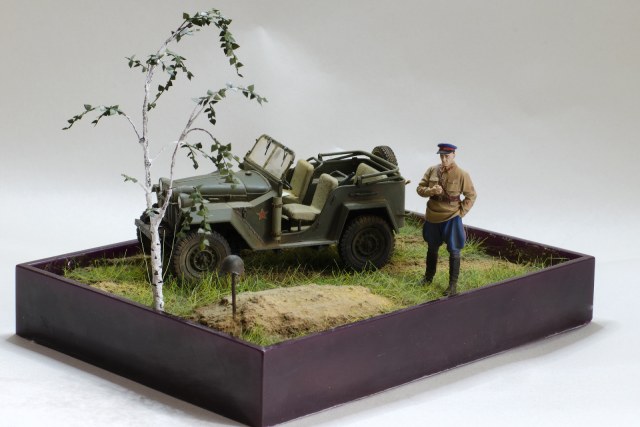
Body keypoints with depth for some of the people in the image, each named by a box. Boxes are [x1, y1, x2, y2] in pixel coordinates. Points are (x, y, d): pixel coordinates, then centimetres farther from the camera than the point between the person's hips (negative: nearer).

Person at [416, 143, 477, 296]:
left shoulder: (461, 175, -12)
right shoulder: (432, 171, -2)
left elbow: (471, 196, -4)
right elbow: (420, 188, 2)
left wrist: (461, 212, -11)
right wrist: (432, 190, -19)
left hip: (451, 219, -4)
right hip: (432, 217, 4)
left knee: (454, 251, 0)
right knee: (432, 248, 20)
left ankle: (453, 284, 9)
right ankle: (428, 277, 39)